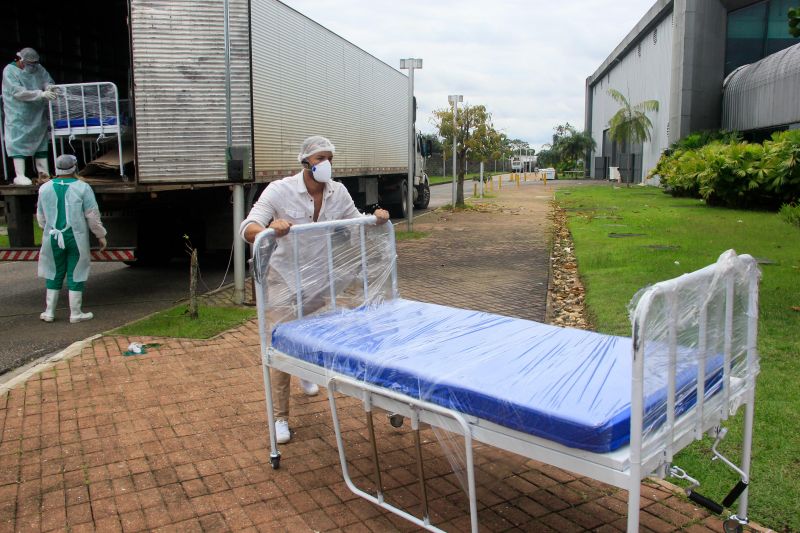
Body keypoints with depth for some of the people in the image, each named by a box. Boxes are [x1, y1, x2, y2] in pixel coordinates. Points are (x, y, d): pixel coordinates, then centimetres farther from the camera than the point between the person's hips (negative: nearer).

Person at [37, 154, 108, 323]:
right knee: (75, 275, 5)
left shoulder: (45, 188, 3)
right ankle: (75, 313, 10)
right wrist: (101, 235, 2)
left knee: (54, 274, 15)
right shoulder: (82, 188, -9)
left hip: (53, 238, 3)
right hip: (77, 238, -3)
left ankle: (49, 312, 20)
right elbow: (93, 215, -8)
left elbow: (41, 217, 11)